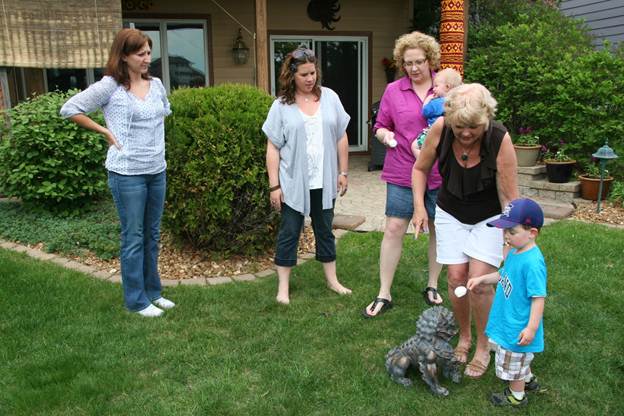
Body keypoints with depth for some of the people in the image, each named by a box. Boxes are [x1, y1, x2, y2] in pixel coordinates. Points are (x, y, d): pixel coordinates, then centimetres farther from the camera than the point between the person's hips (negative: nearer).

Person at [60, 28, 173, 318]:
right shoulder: (110, 87, -9)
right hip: (127, 174, -6)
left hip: (157, 171, 6)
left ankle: (152, 291, 29)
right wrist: (104, 131, -6)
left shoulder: (156, 84, 7)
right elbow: (69, 109, -5)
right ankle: (136, 300, 16)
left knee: (152, 235, 15)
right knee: (134, 238, 2)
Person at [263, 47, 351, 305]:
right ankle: (283, 288, 17)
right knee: (289, 233, 6)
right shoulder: (281, 105, -4)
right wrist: (274, 186, -8)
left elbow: (341, 138, 7)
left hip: (324, 182, 3)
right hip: (293, 183, -2)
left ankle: (332, 280, 29)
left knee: (325, 230, 16)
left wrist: (343, 172, 5)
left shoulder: (330, 98, 3)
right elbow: (273, 148, -5)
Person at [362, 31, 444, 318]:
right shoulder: (393, 90, 4)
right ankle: (384, 294, 10)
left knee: (439, 230, 11)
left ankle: (432, 286, 30)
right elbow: (380, 126, 11)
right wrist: (385, 135, -11)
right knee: (394, 229, -2)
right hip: (402, 173, 0)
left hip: (439, 173, 1)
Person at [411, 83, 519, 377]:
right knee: (456, 278, -1)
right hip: (451, 214, 2)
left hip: (489, 218, -2)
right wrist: (419, 206, -11)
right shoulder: (440, 129, -21)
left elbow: (509, 196, -22)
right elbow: (420, 168, -2)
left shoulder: (500, 140, -28)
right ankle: (464, 337, 25)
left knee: (480, 281, -10)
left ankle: (483, 348, 12)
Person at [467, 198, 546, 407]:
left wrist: (532, 328, -28)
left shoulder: (533, 262, -31)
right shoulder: (515, 252, -2)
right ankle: (528, 379, 53)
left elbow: (539, 298, -29)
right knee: (519, 359, 30)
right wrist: (481, 279, 7)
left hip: (518, 328, -9)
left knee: (513, 363, 14)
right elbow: (504, 275, 16)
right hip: (509, 320, 9)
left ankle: (517, 396, 36)